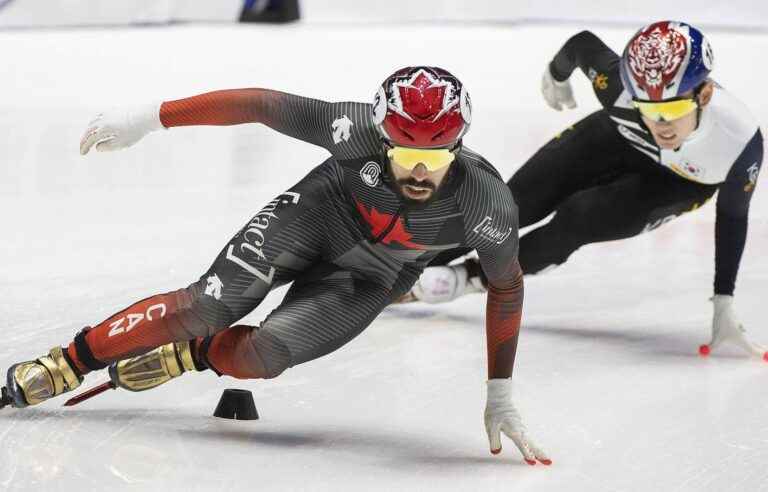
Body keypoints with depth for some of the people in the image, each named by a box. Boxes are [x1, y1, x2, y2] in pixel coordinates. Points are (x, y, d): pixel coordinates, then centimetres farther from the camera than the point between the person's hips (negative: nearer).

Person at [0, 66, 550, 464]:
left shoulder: (487, 201, -34)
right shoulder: (360, 131, -36)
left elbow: (507, 287, -16)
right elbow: (260, 104, -25)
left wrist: (501, 397, -12)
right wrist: (147, 119, -23)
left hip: (368, 280, 0)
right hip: (321, 212, 0)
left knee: (260, 356, -20)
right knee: (209, 305, -18)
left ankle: (186, 355, 13)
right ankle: (66, 363, -2)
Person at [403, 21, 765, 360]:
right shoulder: (619, 82, -38)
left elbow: (732, 218, -20)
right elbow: (585, 45, -14)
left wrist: (723, 304, -18)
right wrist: (557, 74, 8)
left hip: (677, 181, -2)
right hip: (616, 140, 2)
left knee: (577, 219, -22)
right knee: (511, 204, -3)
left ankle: (475, 277, -2)